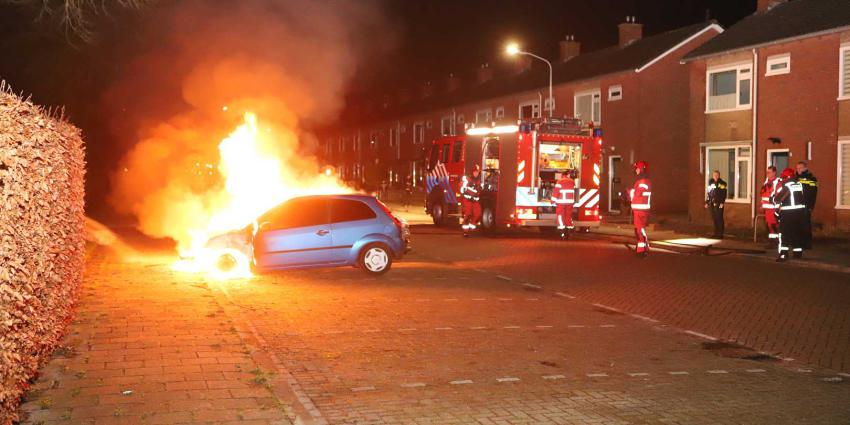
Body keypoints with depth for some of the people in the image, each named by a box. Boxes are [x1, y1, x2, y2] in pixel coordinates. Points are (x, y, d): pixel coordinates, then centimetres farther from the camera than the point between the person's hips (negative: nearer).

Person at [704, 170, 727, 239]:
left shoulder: (722, 183, -3)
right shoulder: (711, 183, 14)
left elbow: (723, 194, -9)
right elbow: (708, 193, 18)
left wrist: (722, 203, -18)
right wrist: (707, 202, 14)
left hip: (718, 204, -5)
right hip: (712, 204, 5)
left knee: (719, 219, -6)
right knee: (714, 218, 9)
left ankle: (720, 234, -4)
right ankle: (716, 233, 17)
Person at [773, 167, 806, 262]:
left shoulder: (784, 185, -9)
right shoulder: (800, 184, 9)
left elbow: (776, 198, -8)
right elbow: (804, 197, 16)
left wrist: (778, 206, 9)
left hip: (787, 212, -6)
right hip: (800, 211, 6)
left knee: (784, 233, -5)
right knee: (798, 232, 16)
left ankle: (783, 254, -15)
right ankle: (798, 252, 24)